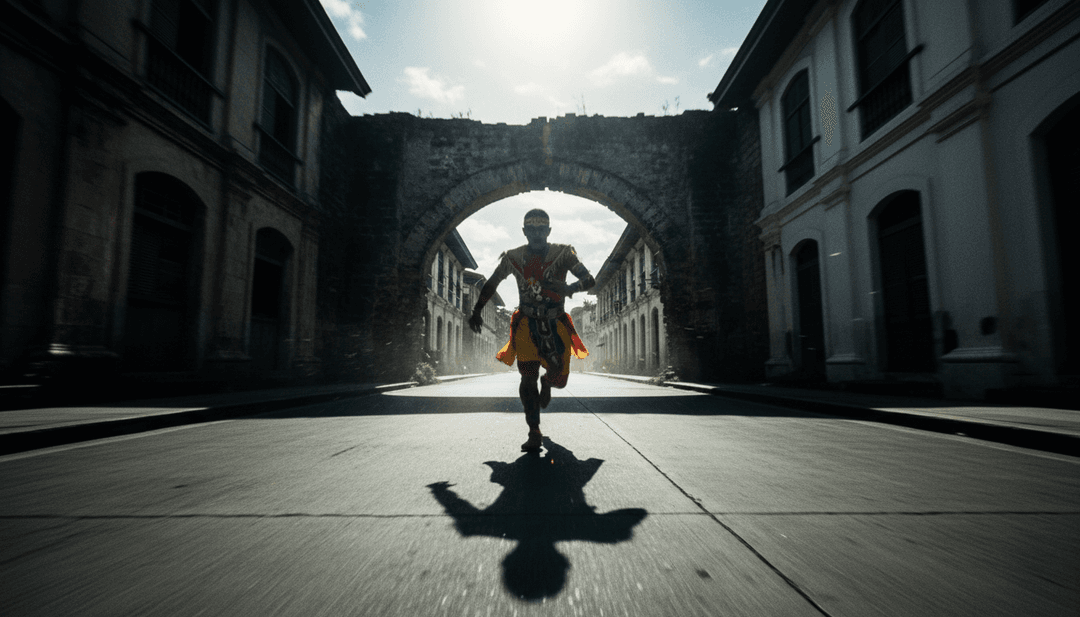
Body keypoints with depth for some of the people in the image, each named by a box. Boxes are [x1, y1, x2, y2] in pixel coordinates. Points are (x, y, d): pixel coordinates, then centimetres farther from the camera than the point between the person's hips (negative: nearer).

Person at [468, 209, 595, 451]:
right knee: (528, 377, -12)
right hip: (526, 325, 0)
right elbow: (491, 283, 13)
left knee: (559, 379, -2)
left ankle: (546, 382, 38)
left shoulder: (563, 254, -4)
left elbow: (589, 280, -8)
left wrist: (567, 289, -28)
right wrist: (476, 312, 7)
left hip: (556, 325, 0)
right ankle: (534, 433, -1)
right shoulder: (513, 258, 1)